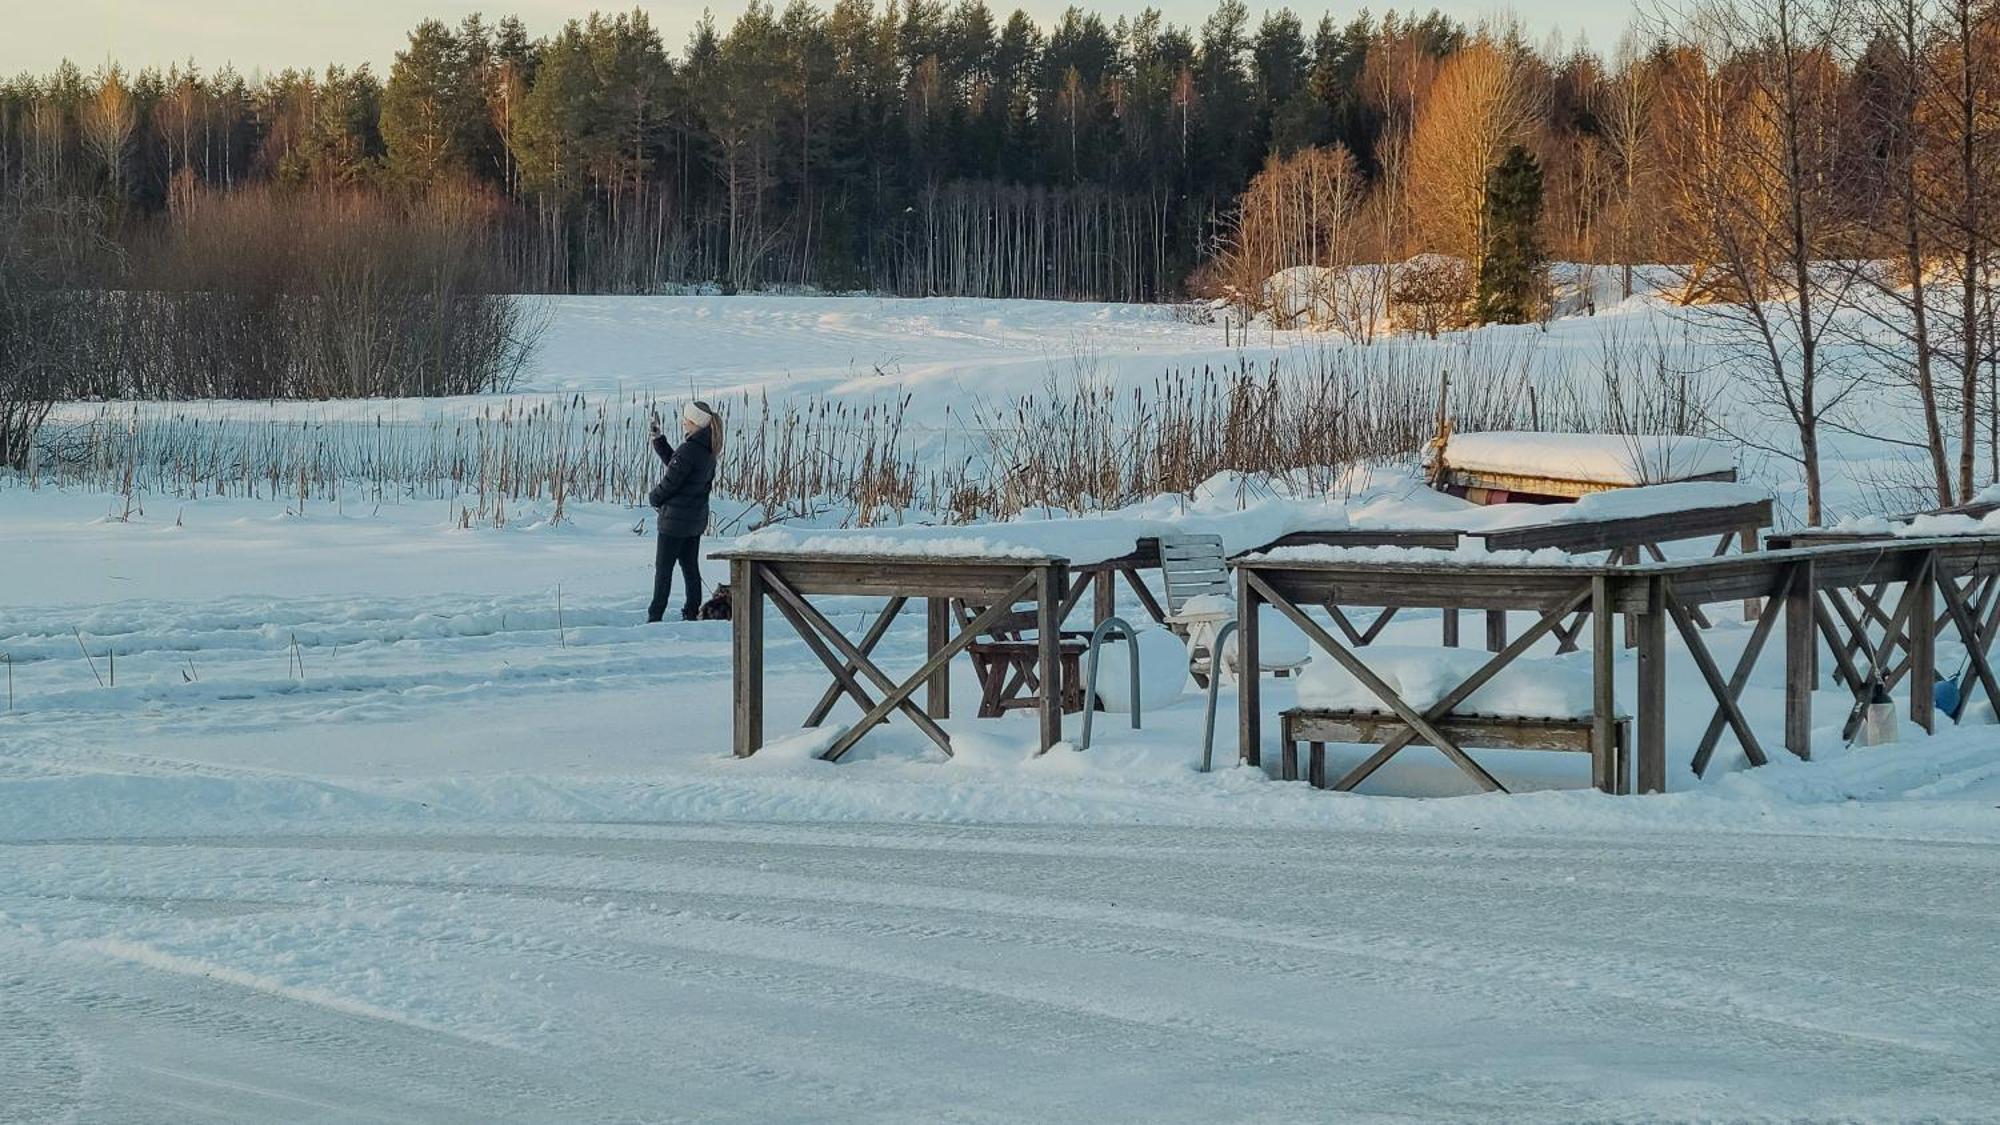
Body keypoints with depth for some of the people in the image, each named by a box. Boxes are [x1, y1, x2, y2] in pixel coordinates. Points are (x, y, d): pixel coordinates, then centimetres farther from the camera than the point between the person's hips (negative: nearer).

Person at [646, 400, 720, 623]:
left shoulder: (688, 450, -23)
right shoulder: (708, 450, 6)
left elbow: (670, 481, -18)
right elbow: (673, 461, 17)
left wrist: (653, 498, 1)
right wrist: (658, 438, 14)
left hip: (676, 517, -9)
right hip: (697, 517, 9)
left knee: (663, 567, -1)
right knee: (690, 566, 15)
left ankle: (655, 616, 1)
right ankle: (692, 612, 17)